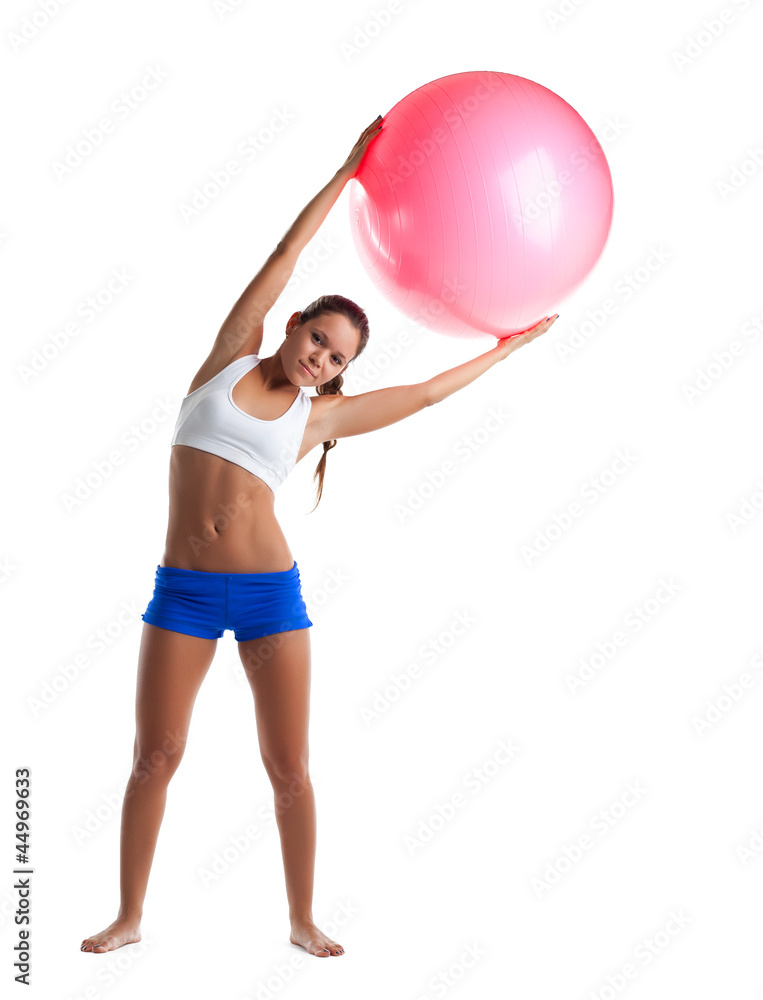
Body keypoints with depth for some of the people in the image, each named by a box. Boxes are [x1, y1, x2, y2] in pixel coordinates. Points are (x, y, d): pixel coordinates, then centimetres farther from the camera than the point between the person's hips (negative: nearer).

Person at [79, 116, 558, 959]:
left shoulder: (320, 415, 7)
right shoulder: (233, 354, 6)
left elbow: (425, 393, 15)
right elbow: (287, 252, 5)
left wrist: (507, 348, 21)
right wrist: (349, 169, 6)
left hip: (270, 589, 1)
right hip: (183, 588, 0)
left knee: (290, 769, 3)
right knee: (154, 756, 2)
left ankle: (303, 921, 19)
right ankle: (129, 916, 19)